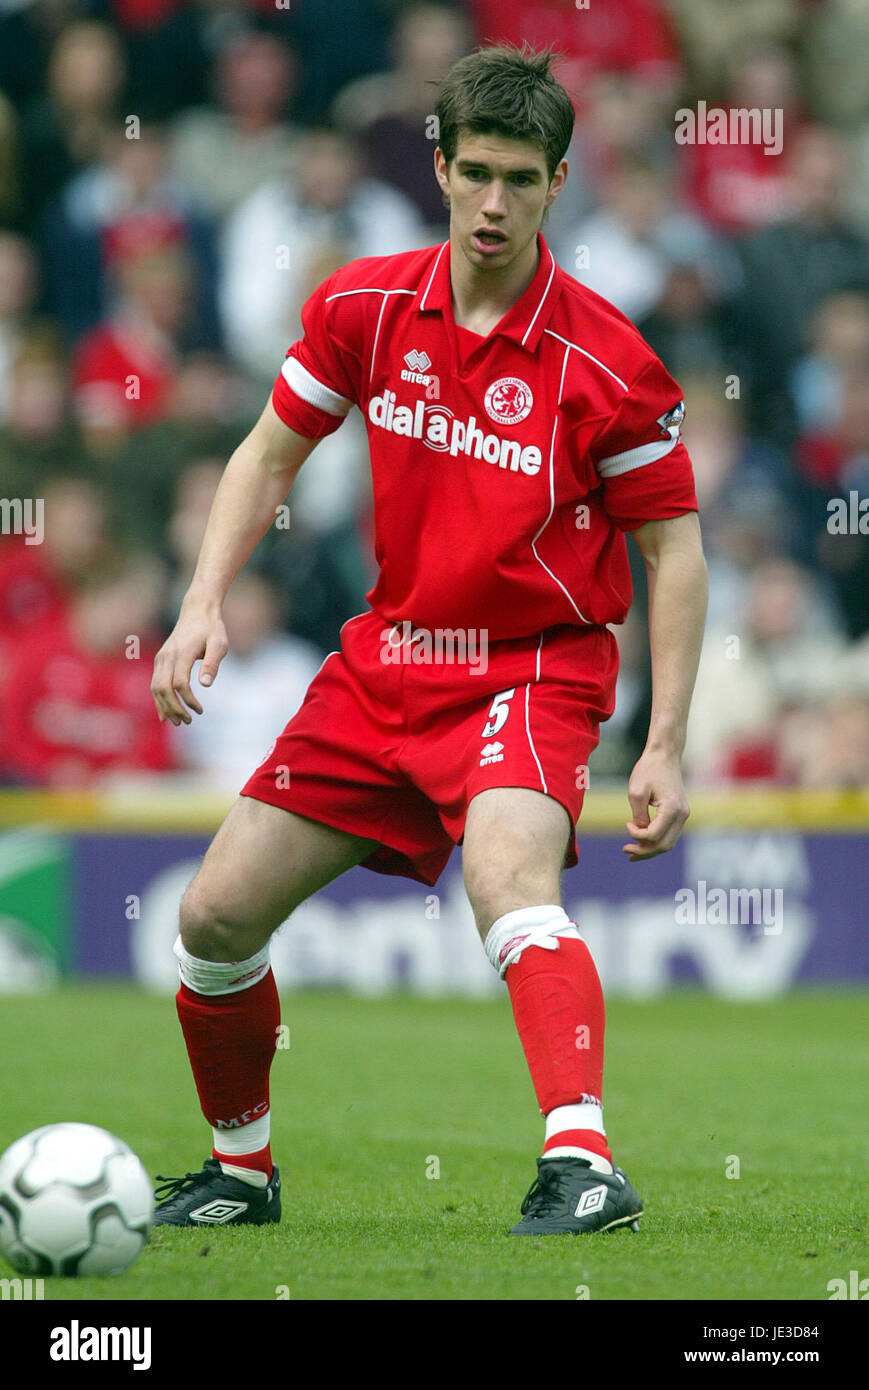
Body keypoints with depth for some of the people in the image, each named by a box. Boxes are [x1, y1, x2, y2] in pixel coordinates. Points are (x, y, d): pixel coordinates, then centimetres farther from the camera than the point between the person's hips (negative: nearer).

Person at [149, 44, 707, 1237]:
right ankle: (242, 1169, 26)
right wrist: (205, 604, -5)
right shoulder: (364, 308, -4)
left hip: (535, 667, -5)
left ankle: (581, 1164, -46)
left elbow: (675, 545, -7)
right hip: (388, 658, 5)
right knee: (215, 917, 3)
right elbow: (269, 457, 10)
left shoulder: (604, 361, -15)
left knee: (509, 878, -35)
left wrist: (666, 748, -12)